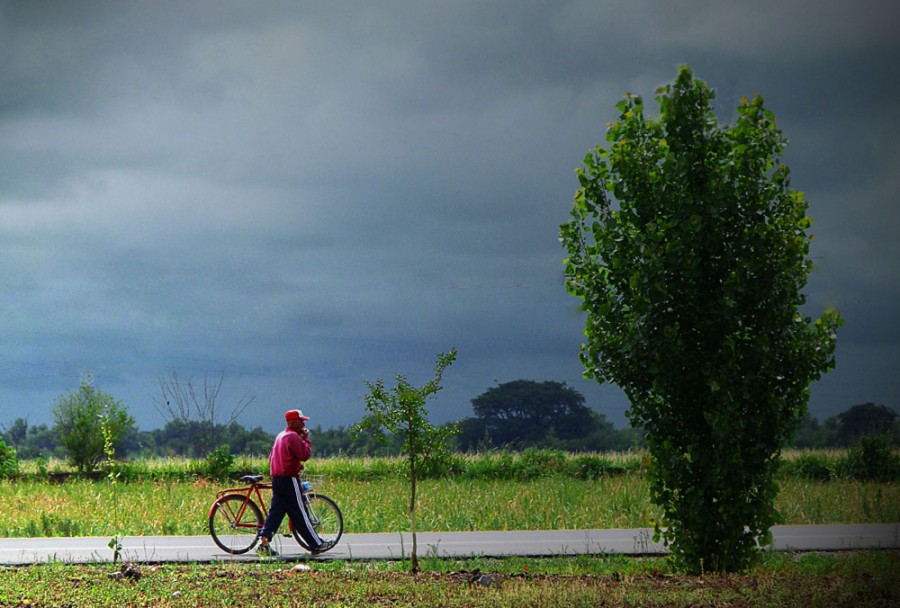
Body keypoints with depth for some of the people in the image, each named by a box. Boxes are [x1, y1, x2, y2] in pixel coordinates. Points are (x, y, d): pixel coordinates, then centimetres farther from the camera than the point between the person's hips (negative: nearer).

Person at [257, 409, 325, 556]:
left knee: (276, 511, 7)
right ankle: (316, 545, 3)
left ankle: (264, 540, -4)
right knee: (299, 513, -3)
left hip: (276, 478, 9)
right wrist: (306, 439, -6)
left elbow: (271, 457, 24)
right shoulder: (293, 436, -12)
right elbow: (305, 455, -18)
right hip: (289, 479, -9)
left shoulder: (280, 436, 18)